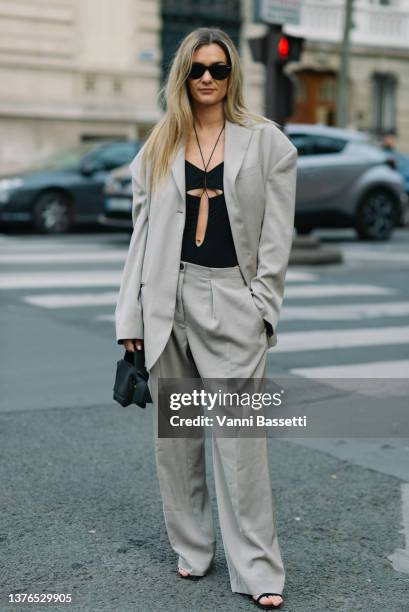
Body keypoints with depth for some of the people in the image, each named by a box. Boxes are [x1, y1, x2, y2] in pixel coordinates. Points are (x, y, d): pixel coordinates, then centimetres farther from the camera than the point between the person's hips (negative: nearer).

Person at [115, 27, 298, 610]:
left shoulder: (266, 141, 4)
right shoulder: (159, 147, 11)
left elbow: (277, 235, 0)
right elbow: (143, 232, 9)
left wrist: (263, 306, -8)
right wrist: (132, 315, 5)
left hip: (232, 301, -3)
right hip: (169, 301, 3)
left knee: (240, 436, -6)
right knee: (175, 433, 9)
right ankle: (192, 548, 24)